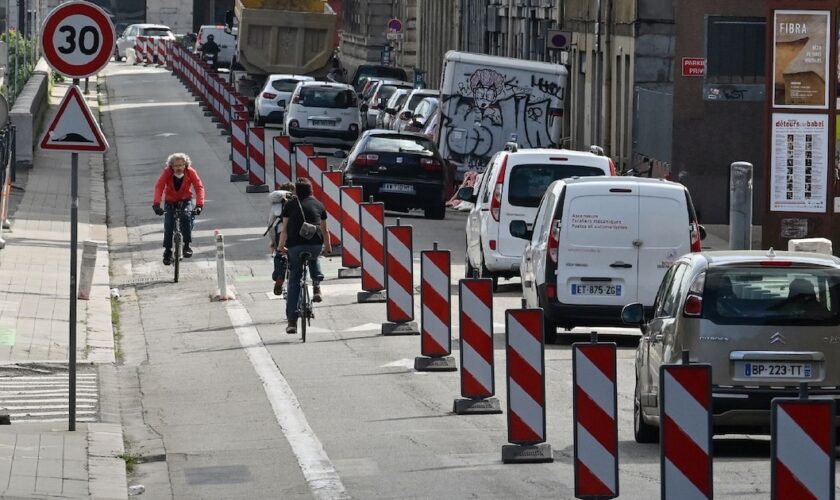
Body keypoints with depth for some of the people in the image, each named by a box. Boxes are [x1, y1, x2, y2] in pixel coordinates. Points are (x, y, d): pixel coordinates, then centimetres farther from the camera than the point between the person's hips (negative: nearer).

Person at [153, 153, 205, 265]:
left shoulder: (190, 172, -19)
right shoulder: (167, 172, -21)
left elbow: (199, 187, -24)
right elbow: (159, 187, -30)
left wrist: (199, 205, -39)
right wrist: (156, 204, -44)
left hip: (185, 201, 0)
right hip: (170, 202, 1)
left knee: (186, 216, -28)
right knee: (168, 225, -13)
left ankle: (187, 245, -16)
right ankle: (167, 251, 3)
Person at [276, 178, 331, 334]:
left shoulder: (290, 205, 11)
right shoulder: (318, 205, 16)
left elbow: (285, 229, 9)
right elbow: (324, 229, 23)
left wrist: (281, 246, 21)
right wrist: (327, 247, 36)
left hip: (295, 245, -2)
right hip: (315, 244, 2)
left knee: (294, 282, 7)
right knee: (313, 259, 39)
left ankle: (292, 321, 1)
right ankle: (316, 287, 16)